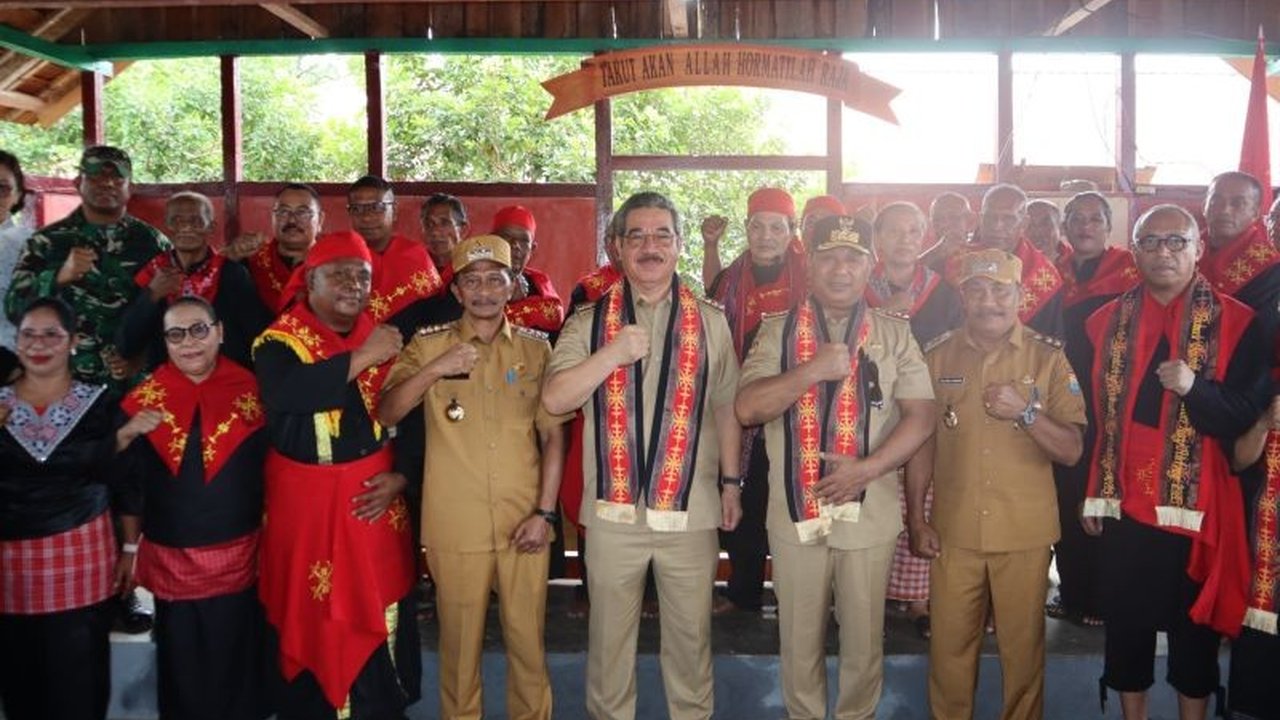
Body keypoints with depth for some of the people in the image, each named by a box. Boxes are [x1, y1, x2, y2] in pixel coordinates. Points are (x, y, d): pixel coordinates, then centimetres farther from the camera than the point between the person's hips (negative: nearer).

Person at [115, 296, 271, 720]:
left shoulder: (251, 390, -4)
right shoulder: (146, 399, -1)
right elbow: (130, 482, 5)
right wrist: (131, 549, 7)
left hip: (239, 555, -1)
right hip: (170, 559, 1)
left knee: (236, 662, 11)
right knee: (183, 666, 14)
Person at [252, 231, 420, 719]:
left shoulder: (384, 340, 6)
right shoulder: (279, 341, -6)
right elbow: (282, 393, -28)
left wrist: (400, 477, -3)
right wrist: (362, 358, -26)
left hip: (374, 498, 3)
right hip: (307, 502, -3)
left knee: (380, 615, 8)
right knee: (313, 619, 4)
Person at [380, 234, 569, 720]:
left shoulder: (536, 347, 5)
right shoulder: (428, 344, 2)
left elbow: (553, 433, 4)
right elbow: (386, 413, -8)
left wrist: (545, 511, -3)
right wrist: (435, 370, -22)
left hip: (524, 521, 1)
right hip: (456, 525, -1)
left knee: (527, 640, 9)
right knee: (460, 642, 9)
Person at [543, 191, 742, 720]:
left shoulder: (709, 322, 4)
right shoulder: (589, 322, 1)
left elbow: (725, 408, 9)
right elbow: (553, 400, -10)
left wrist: (730, 483, 10)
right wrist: (613, 353, -21)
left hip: (690, 510, 1)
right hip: (613, 510, 0)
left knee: (691, 636, 14)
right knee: (609, 637, 15)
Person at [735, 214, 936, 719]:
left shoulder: (894, 334, 3)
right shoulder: (777, 332, 1)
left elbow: (920, 414, -4)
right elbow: (746, 408, -10)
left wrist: (867, 468, -16)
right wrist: (813, 369, -20)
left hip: (870, 512, 0)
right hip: (795, 510, 0)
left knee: (864, 638, 13)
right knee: (800, 639, 14)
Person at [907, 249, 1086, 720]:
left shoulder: (1048, 358, -1)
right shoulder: (938, 357, 3)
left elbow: (1072, 451, -4)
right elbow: (921, 443, 7)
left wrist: (1026, 412, -21)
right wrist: (916, 519, 4)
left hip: (1025, 532, -1)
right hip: (952, 530, 1)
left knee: (1023, 646, 10)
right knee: (950, 647, 9)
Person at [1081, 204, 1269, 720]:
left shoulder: (1237, 323, -2)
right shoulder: (1106, 321, 6)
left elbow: (1249, 418, -6)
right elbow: (1089, 416, 8)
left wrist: (1195, 387, -24)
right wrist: (1090, 495, 6)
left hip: (1197, 507, -2)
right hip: (1122, 506, 2)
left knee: (1195, 627, 9)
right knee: (1125, 625, 11)